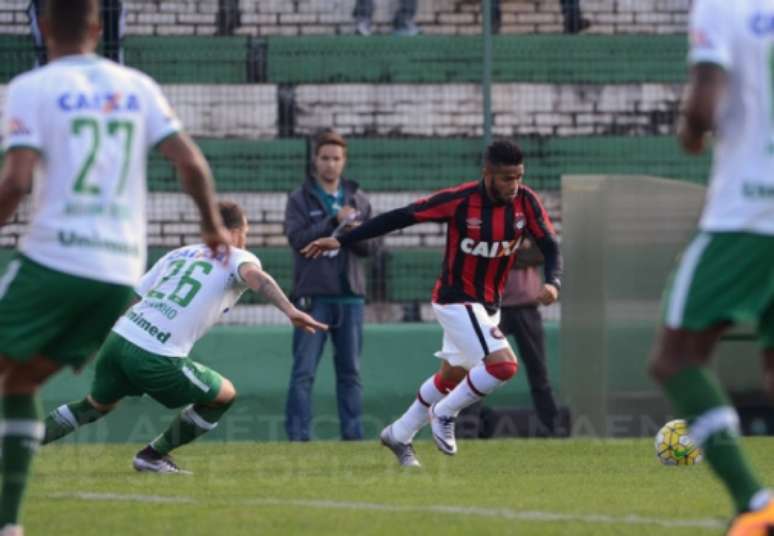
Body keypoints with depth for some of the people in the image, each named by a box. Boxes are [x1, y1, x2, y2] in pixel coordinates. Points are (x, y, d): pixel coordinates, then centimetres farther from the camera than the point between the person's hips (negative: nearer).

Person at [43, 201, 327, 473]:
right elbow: (257, 277, -17)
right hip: (157, 359, -6)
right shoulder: (238, 259, 8)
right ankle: (153, 456, 18)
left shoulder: (179, 254, 24)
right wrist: (290, 311, -31)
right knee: (225, 395, 15)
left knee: (98, 404, 32)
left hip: (118, 338, 7)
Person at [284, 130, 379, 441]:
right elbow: (297, 238, -12)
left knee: (350, 371, 7)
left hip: (350, 296, 4)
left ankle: (353, 433, 11)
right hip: (313, 296, -4)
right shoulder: (300, 199, 3)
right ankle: (298, 435, -6)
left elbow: (371, 247, 8)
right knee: (304, 371, -6)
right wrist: (333, 222, -18)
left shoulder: (358, 200, 13)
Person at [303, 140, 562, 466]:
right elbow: (400, 217, -18)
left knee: (452, 377, 20)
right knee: (503, 364, -23)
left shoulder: (525, 201, -9)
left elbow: (549, 245, -3)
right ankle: (444, 415, -1)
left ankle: (399, 436, 38)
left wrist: (552, 281, -26)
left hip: (489, 305, 7)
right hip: (456, 301, -7)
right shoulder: (459, 200, -23)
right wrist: (342, 241, -16)